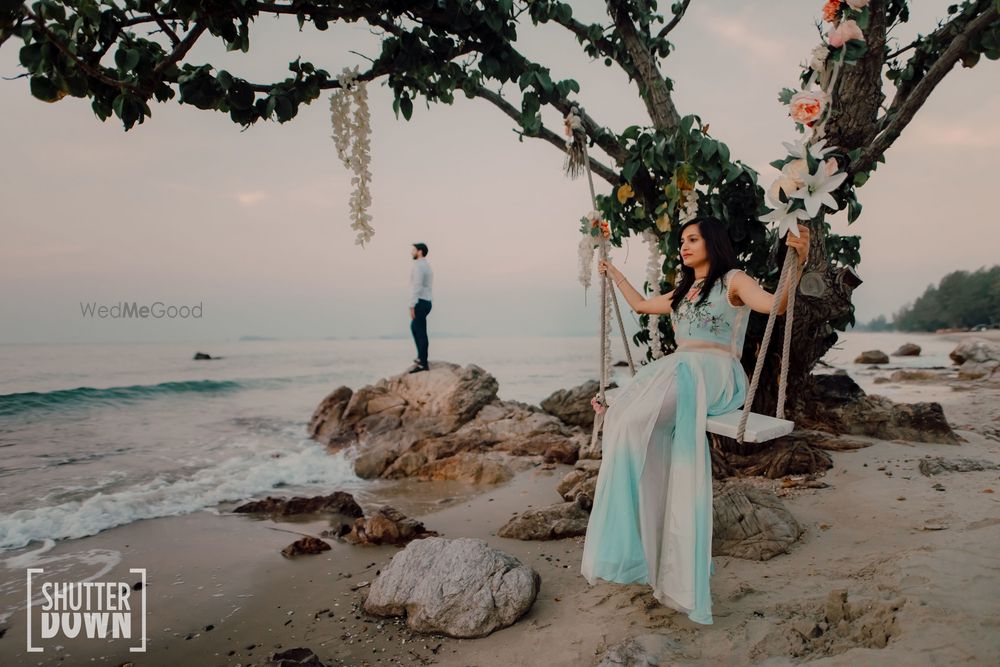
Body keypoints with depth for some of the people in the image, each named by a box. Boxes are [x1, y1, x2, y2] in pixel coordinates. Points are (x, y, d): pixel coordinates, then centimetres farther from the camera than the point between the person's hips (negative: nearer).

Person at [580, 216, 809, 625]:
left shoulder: (733, 281, 5)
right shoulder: (683, 291, 28)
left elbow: (775, 304, -13)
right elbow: (641, 305, 41)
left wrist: (796, 264, -30)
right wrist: (614, 274, 50)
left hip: (714, 373, -7)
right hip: (676, 368, 7)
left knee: (634, 418, -31)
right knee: (623, 414, -23)